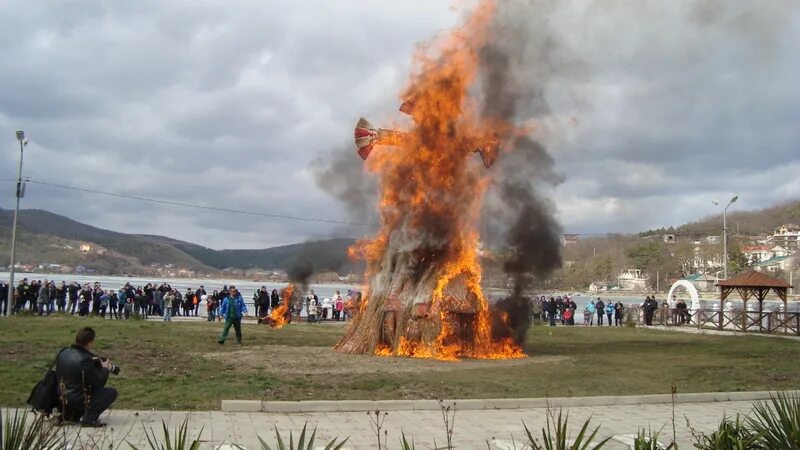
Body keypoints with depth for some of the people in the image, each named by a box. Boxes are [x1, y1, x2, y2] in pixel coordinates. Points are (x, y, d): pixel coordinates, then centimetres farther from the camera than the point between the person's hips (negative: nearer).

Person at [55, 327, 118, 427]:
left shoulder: (63, 353, -1)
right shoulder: (84, 360, -26)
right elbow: (99, 383, -18)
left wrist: (99, 363, 8)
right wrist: (105, 369, 0)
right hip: (77, 400, -9)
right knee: (112, 392, -4)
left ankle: (70, 413, 24)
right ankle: (89, 418, -13)